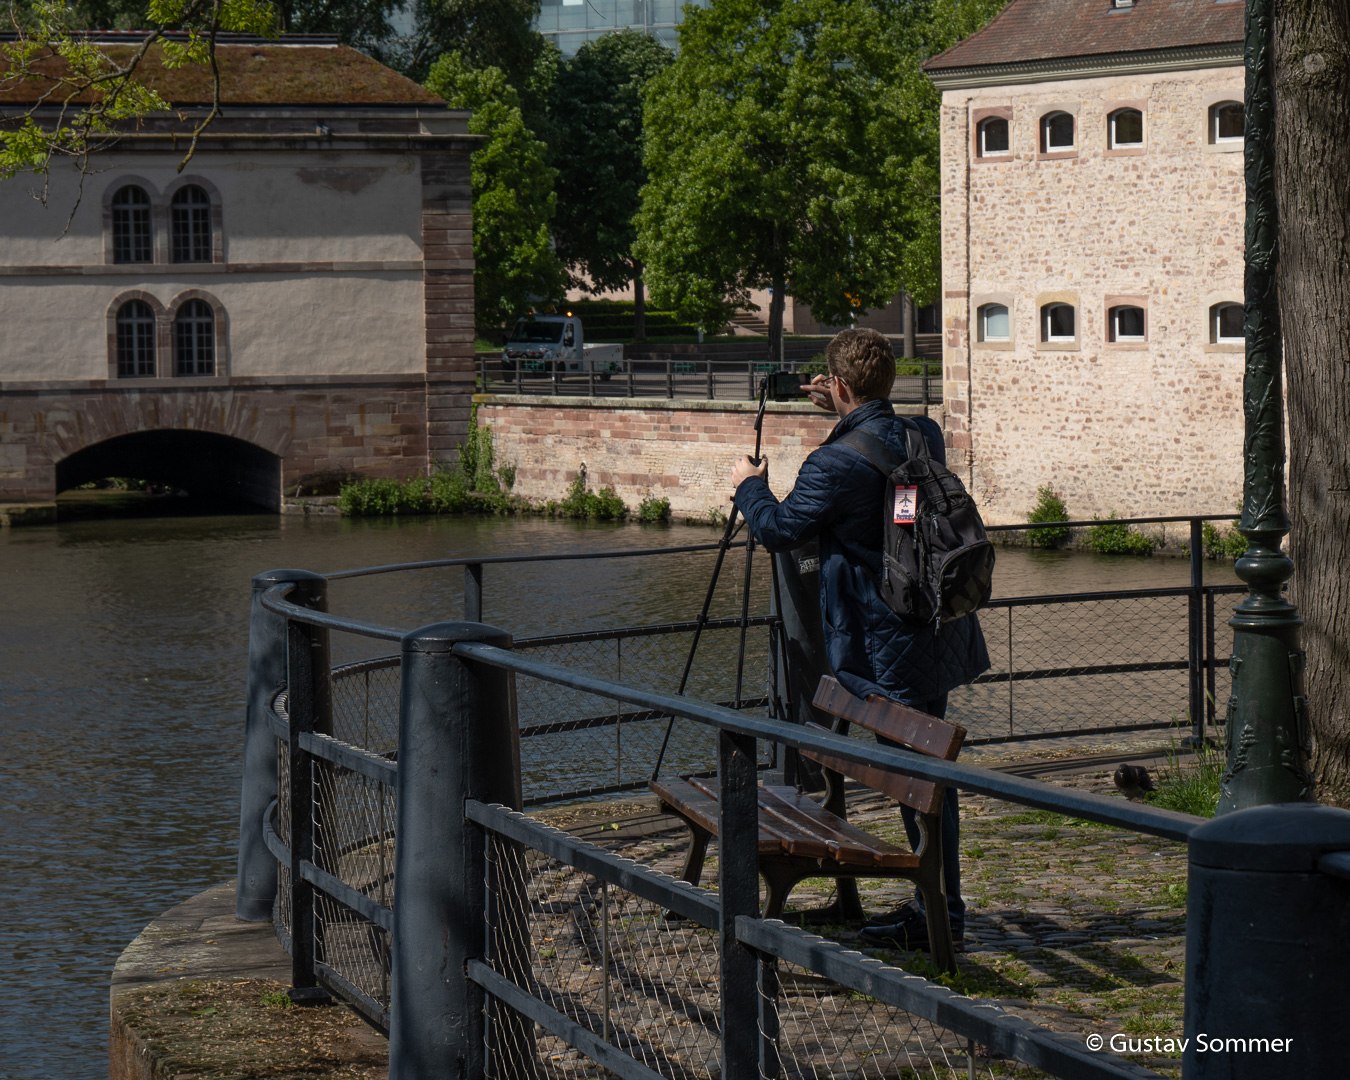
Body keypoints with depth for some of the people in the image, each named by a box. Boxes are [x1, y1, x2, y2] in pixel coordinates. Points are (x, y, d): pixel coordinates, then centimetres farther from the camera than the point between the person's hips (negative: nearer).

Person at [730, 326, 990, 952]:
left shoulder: (836, 464, -18)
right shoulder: (925, 437, 5)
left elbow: (778, 531, -9)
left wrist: (749, 486, 8)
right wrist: (846, 417, 28)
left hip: (888, 647, -8)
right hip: (938, 635, 8)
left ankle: (943, 912, 1)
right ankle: (938, 903, 21)